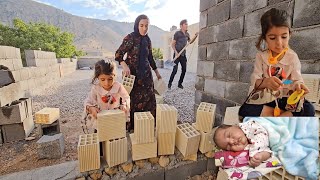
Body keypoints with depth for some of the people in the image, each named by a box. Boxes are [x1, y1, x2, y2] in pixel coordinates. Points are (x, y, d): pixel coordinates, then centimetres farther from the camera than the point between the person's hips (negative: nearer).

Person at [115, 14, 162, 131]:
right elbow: (118, 54, -11)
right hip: (132, 74, -5)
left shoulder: (147, 40, 8)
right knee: (133, 99, 1)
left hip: (146, 74, 5)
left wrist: (156, 71, 22)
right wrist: (125, 66, -30)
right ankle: (131, 126, 16)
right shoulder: (130, 38, -8)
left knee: (149, 98, 4)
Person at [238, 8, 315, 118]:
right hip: (264, 96, -1)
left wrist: (297, 85, -34)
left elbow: (296, 79, -8)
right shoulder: (261, 56, -5)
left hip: (285, 97, 2)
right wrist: (265, 82, -37)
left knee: (309, 110, -24)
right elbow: (254, 81, -13)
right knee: (245, 111, -28)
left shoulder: (292, 57, -1)